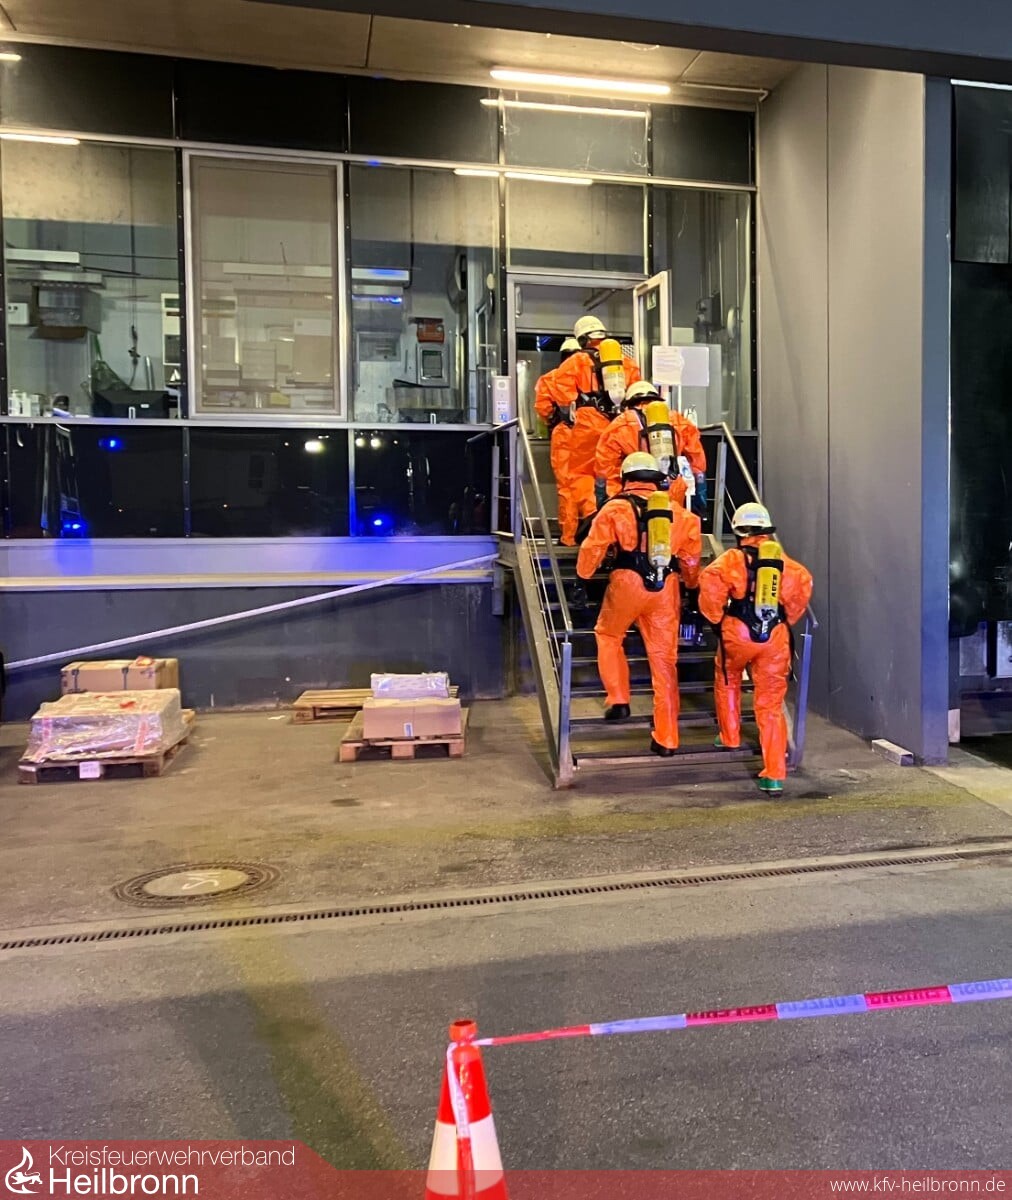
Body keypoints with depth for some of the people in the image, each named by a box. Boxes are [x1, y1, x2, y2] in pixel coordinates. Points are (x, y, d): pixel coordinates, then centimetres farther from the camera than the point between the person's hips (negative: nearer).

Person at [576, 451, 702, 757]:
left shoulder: (615, 508, 2)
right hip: (666, 589, 3)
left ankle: (618, 700, 14)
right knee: (664, 660, 7)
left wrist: (584, 572, 22)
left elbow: (592, 548, 3)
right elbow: (692, 553, 14)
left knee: (608, 636, 25)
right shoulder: (678, 512, 12)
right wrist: (691, 582, 31)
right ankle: (666, 739, 11)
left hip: (627, 584, -3)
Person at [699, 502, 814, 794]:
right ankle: (774, 774, 1)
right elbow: (802, 585, 0)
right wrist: (788, 619, 13)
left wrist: (716, 618, -2)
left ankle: (729, 736, 40)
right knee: (771, 705, 5)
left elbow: (710, 582, -15)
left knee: (727, 682, 29)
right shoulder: (784, 562, 10)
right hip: (775, 638, 2)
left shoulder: (733, 559, -1)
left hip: (738, 634, -2)